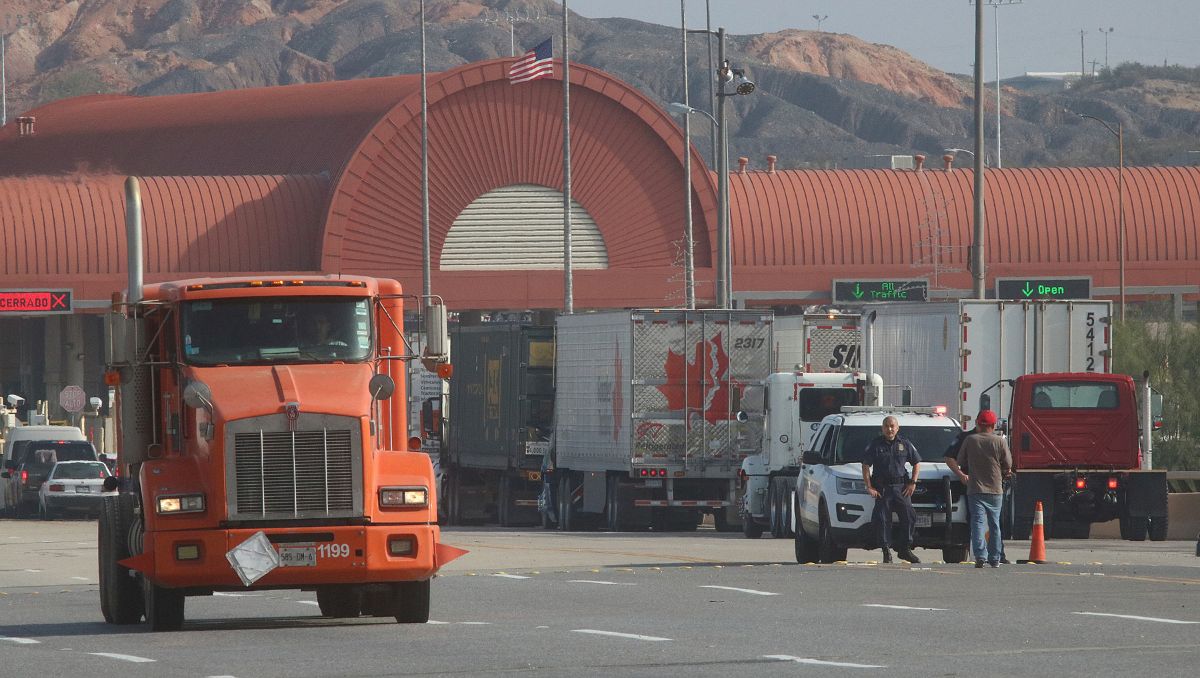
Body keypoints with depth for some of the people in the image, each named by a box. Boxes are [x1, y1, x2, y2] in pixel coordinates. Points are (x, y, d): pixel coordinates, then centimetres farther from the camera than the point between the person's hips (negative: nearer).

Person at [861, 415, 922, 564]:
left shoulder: (905, 444, 9)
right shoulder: (875, 445, 3)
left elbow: (916, 462, 16)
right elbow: (866, 466, 3)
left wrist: (913, 483, 6)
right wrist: (869, 487, -5)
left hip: (901, 487, 1)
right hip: (882, 488, -1)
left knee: (909, 517, -7)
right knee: (883, 520, -6)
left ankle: (905, 550, 3)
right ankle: (886, 552, 1)